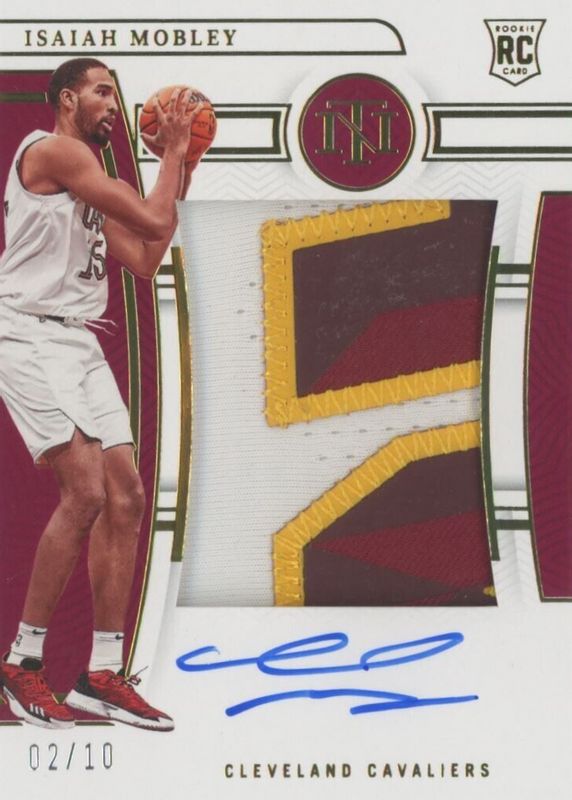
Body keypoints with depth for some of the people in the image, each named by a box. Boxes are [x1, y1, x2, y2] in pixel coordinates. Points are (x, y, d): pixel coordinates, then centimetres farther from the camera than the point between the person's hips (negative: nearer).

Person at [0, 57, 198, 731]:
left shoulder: (91, 187, 22)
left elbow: (145, 258, 18)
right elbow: (153, 221, -12)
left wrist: (179, 171, 20)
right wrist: (174, 151, 3)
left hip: (79, 344, 10)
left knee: (126, 496, 1)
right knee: (85, 490, -19)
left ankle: (103, 674, 7)